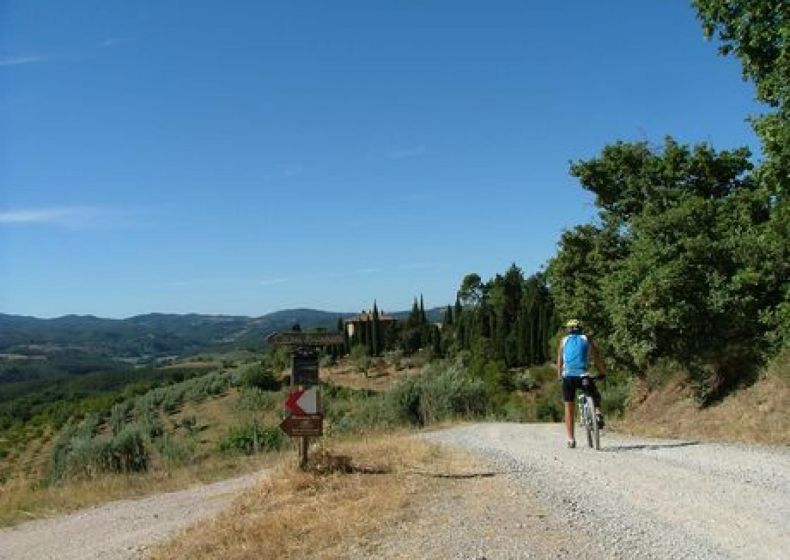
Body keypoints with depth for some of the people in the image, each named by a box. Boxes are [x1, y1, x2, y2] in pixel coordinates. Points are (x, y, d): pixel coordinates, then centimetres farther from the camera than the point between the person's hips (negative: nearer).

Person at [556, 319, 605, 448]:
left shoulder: (564, 341, 15)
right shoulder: (587, 339, 14)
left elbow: (559, 361, 13)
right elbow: (596, 357, 10)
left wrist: (559, 376, 21)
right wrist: (602, 373, 17)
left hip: (568, 376, 1)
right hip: (583, 375, -1)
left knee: (569, 408, 10)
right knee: (596, 397, 26)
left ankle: (571, 439, 5)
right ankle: (597, 412, -4)